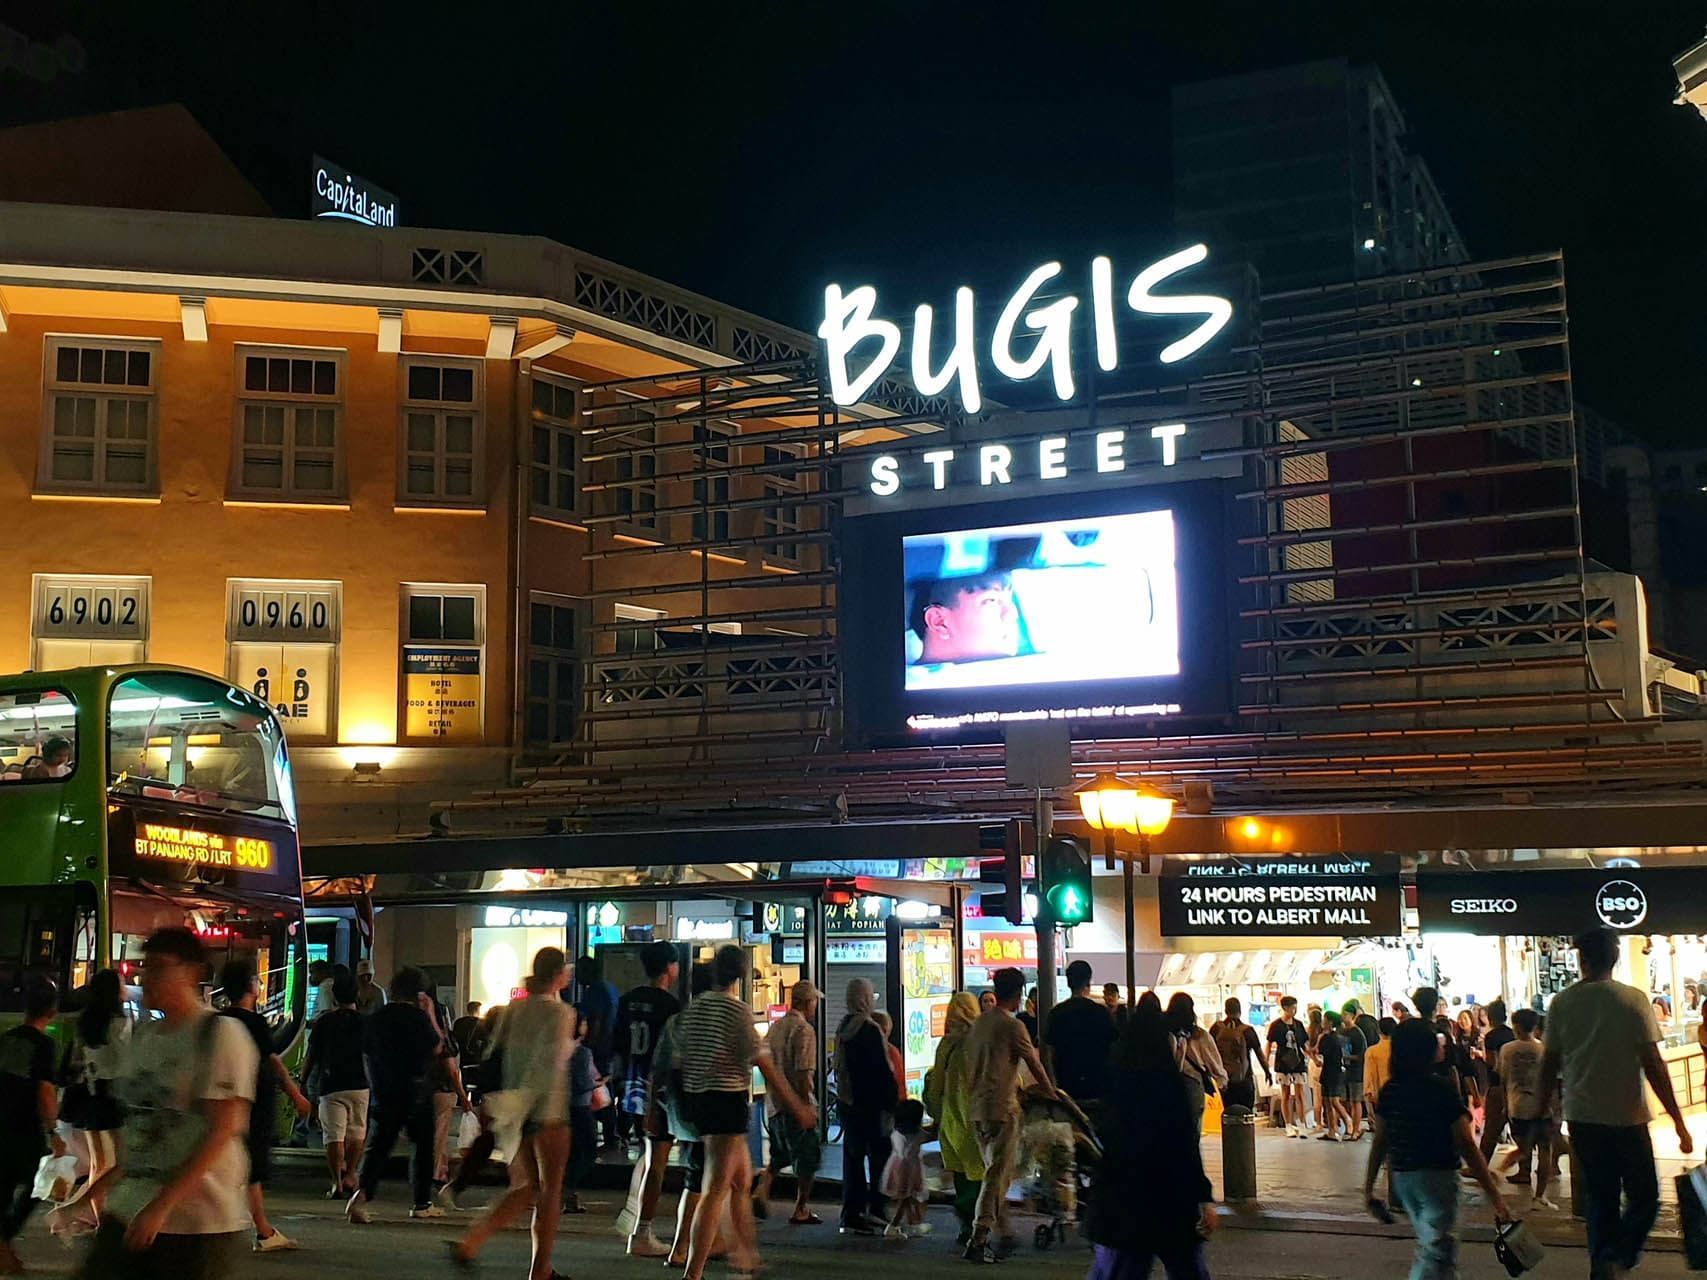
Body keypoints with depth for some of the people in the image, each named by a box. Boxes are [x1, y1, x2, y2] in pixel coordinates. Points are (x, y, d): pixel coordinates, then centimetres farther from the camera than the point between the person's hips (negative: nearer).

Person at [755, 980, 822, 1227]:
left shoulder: (775, 1027, 10)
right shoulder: (804, 1030, -15)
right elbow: (803, 1074, -21)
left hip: (773, 1103, 8)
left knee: (779, 1155, 22)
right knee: (808, 1157, 6)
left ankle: (762, 1192, 6)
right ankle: (801, 1210, 10)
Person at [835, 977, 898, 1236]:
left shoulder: (842, 1028, 9)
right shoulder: (870, 1029, -16)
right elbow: (883, 1070, -17)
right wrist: (893, 1100, -11)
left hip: (847, 1102, 8)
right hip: (871, 1104, -8)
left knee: (852, 1157, 11)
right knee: (880, 1158, 1)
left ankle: (851, 1214, 13)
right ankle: (875, 1211, 0)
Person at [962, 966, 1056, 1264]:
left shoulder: (977, 1024, 11)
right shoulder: (1013, 1026, -10)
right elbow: (1035, 1065, -3)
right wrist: (1051, 1093, 13)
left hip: (976, 1108, 8)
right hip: (1002, 1108, -8)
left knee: (995, 1172, 17)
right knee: (997, 1175, -6)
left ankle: (1005, 1235, 24)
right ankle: (978, 1239, -11)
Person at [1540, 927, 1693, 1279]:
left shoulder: (1561, 1003, 0)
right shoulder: (1634, 1000, -10)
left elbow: (1549, 1065, 5)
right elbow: (1653, 1065, -11)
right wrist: (1679, 1123, -5)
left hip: (1582, 1118, 4)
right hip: (1626, 1118, -4)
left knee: (1601, 1198, 15)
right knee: (1644, 1199, 7)